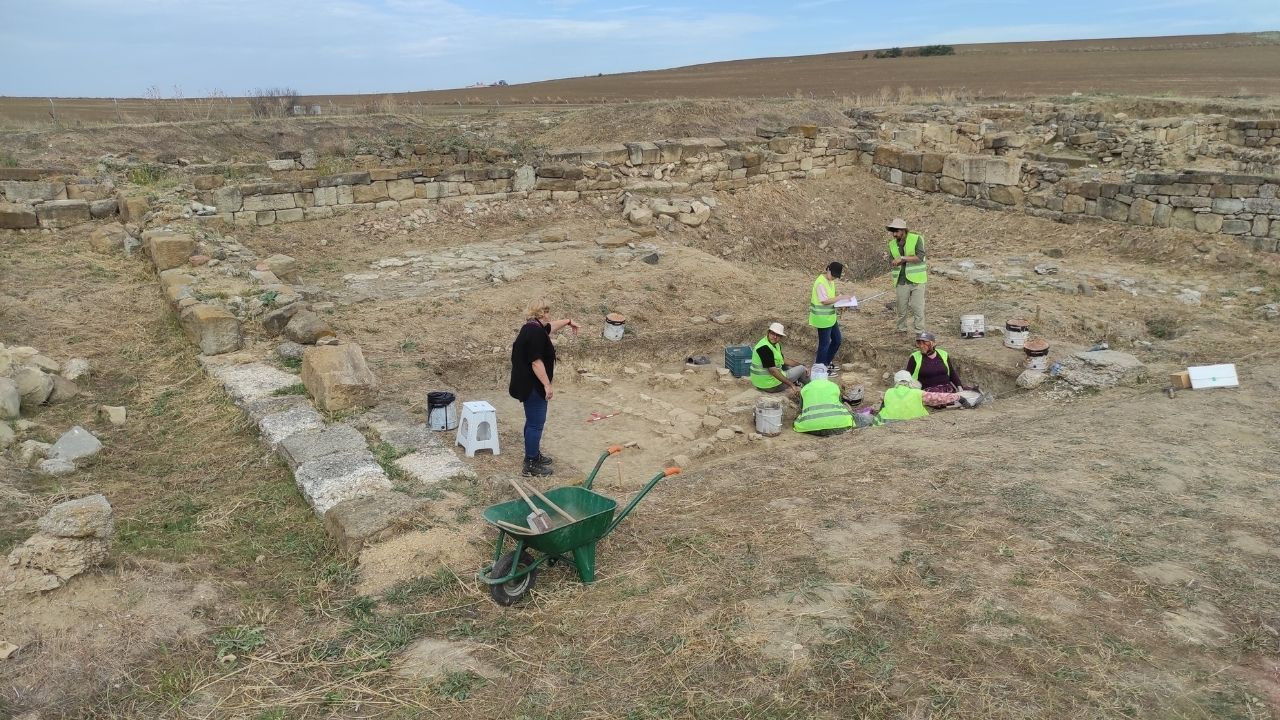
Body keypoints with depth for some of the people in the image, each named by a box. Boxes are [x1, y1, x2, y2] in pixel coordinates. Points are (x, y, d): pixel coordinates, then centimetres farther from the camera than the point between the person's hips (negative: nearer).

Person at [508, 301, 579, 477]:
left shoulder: (533, 327, 10)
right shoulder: (536, 332, -21)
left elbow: (550, 327, 33)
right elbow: (536, 362, -26)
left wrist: (568, 322, 41)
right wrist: (547, 385, -24)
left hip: (527, 385, 10)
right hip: (532, 387, -10)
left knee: (533, 421, 21)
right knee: (536, 423, -4)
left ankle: (533, 454, 34)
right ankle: (531, 465, 0)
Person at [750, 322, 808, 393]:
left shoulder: (776, 344, 7)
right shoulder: (765, 348, -25)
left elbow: (782, 361, 20)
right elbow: (772, 370, -29)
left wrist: (800, 365, 14)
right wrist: (791, 384, -26)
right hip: (770, 385, -10)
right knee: (801, 369, 3)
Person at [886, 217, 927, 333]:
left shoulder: (916, 239, -8)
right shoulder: (892, 244, 7)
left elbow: (920, 257, -19)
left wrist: (902, 258, -23)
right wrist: (893, 264, -10)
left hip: (916, 280, -4)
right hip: (901, 281, 4)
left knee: (918, 308, -3)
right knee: (901, 308, 10)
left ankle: (920, 332, 5)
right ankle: (901, 331, 24)